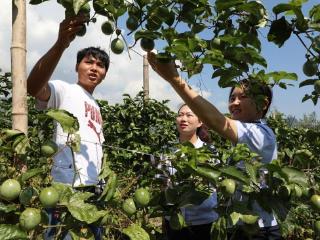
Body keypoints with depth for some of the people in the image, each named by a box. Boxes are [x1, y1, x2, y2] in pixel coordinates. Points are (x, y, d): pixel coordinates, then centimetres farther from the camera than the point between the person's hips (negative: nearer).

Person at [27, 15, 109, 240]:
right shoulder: (64, 91, -3)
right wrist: (61, 44, -38)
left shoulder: (96, 107, 22)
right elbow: (33, 86, -26)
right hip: (67, 188, -8)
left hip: (93, 189, 8)